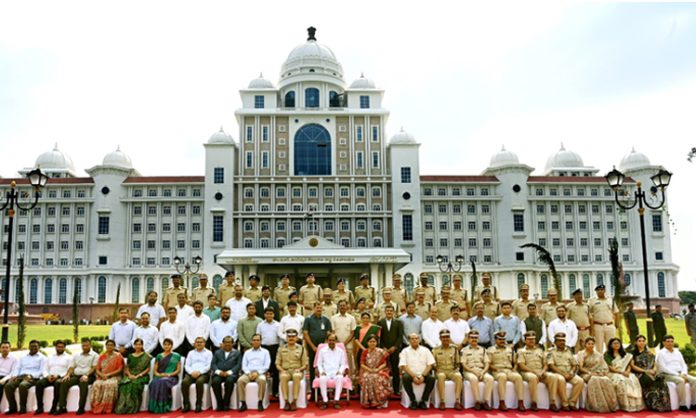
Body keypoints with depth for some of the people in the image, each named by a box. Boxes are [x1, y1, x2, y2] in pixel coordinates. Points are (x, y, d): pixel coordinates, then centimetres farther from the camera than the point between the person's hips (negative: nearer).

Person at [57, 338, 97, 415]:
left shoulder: (95, 355, 7)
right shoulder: (76, 355, 23)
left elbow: (94, 368, -4)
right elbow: (72, 367, 18)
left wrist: (86, 375, -19)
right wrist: (68, 374, -2)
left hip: (89, 376, -5)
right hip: (76, 376, 5)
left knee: (83, 383, -38)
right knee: (64, 383, -22)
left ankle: (81, 408, -33)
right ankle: (62, 407, -22)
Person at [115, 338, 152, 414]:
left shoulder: (146, 356, 5)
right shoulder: (130, 356, 16)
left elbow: (148, 369, -1)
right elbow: (126, 368, 12)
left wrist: (138, 375, -14)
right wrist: (129, 375, -9)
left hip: (141, 376, -3)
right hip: (130, 376, 3)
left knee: (135, 384, -36)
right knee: (124, 384, -30)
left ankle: (133, 408, -32)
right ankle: (123, 407, -27)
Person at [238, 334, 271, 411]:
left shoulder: (265, 352, 12)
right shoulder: (247, 352, 20)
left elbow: (266, 366, 2)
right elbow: (244, 365, 11)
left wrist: (257, 372, -12)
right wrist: (248, 373, -9)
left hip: (260, 373, -2)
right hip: (248, 373, 2)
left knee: (262, 380, -37)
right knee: (240, 380, -30)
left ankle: (260, 402, -27)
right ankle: (243, 403, -25)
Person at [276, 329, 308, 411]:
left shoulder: (301, 349, 9)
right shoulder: (281, 349, 12)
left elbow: (305, 365, 8)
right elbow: (277, 364, 11)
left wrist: (299, 369, -11)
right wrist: (282, 370, -9)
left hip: (297, 371, -1)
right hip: (285, 371, 1)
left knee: (296, 376, -37)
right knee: (283, 377, -36)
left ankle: (294, 401, -33)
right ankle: (286, 401, -31)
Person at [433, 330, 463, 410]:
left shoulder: (454, 348, 10)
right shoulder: (436, 350, 6)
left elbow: (458, 363, 14)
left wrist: (456, 369, -2)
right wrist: (437, 370, -8)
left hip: (452, 371, 1)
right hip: (441, 371, -1)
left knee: (458, 376, -33)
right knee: (441, 376, -37)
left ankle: (457, 401, -32)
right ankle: (442, 401, -33)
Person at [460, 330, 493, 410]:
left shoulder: (482, 350, 17)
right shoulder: (464, 350, 8)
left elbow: (487, 363, 10)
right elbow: (464, 365, -1)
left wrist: (483, 372, -9)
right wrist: (474, 371, -14)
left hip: (482, 371, 3)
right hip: (469, 371, -3)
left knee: (490, 378, -30)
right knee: (473, 379, -38)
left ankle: (485, 401, -26)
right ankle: (477, 401, -29)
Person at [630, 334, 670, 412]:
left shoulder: (649, 354, 22)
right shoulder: (633, 353, 9)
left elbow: (655, 365, 17)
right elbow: (632, 366, -2)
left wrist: (653, 370, -7)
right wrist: (645, 371, -13)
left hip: (650, 374, 4)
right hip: (639, 375, -4)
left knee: (660, 380, -32)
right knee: (653, 381, -36)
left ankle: (663, 405, -32)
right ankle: (655, 405, -33)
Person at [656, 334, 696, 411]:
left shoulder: (677, 352, 20)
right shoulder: (661, 353, -1)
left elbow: (683, 364, 15)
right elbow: (663, 368, -11)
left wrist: (684, 373, -7)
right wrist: (677, 374, -16)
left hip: (680, 374, 6)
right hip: (667, 375, -6)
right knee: (681, 381, -34)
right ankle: (682, 405, -28)